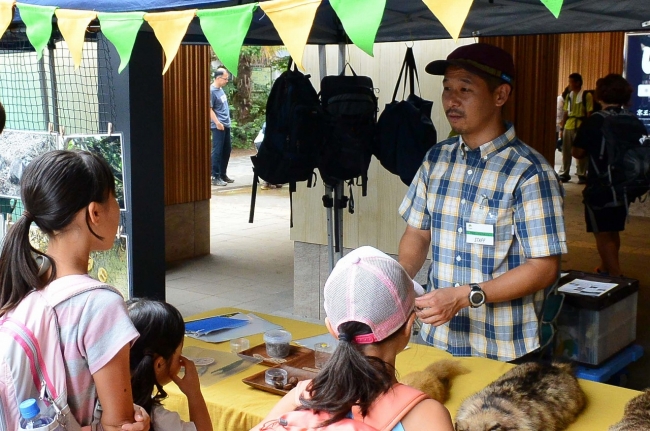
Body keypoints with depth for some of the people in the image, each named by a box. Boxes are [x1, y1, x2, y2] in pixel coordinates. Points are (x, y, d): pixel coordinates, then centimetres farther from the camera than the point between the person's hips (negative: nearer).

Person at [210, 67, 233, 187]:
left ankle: (223, 174, 24)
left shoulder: (221, 89, 12)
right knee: (217, 151, -5)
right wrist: (217, 123, -23)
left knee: (227, 150, 14)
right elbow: (209, 109, -18)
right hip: (218, 126, -9)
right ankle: (215, 177, 0)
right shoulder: (211, 91, -14)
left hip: (226, 125, 9)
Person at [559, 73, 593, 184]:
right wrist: (562, 127, 9)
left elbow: (589, 114, -4)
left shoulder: (587, 95, -4)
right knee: (566, 151, 7)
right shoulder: (569, 96, 12)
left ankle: (582, 175, 8)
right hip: (568, 126, 5)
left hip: (580, 126, -5)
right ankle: (564, 174, 15)